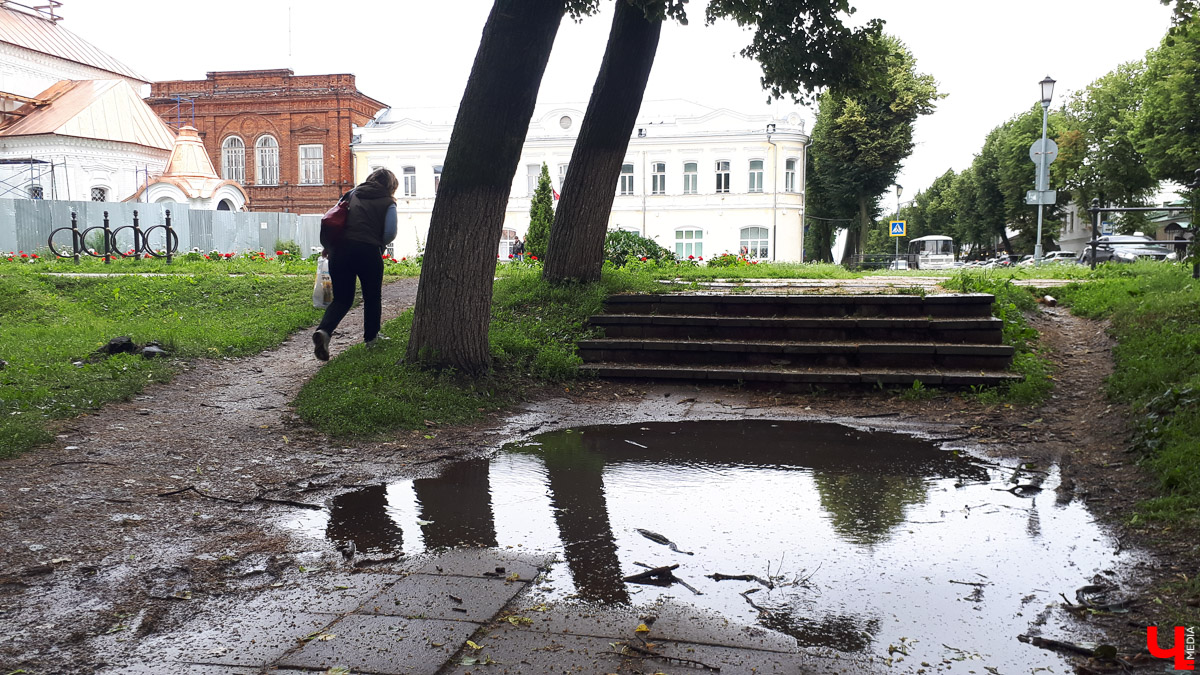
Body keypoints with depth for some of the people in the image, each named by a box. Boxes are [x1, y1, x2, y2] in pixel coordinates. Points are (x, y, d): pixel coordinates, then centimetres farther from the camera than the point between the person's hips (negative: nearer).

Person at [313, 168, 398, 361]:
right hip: (368, 250, -3)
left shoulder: (352, 194, 19)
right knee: (372, 296, 18)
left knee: (342, 298, 11)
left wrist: (327, 246, 22)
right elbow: (390, 233, -6)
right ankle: (371, 337, 29)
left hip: (339, 249, 4)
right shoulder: (388, 203, 7)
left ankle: (324, 331, -13)